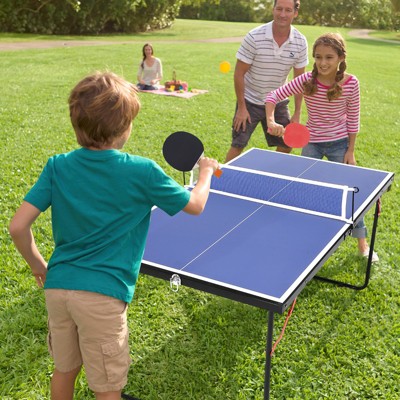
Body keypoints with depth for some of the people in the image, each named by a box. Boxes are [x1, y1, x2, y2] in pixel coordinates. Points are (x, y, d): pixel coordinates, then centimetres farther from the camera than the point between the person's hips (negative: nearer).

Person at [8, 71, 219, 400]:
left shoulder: (57, 167, 0)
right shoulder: (142, 172, -9)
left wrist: (40, 267, 14)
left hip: (57, 286, 5)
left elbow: (18, 227, -3)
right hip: (102, 294, -5)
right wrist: (207, 171, 24)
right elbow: (195, 205, 4)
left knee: (64, 370, 27)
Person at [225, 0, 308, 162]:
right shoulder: (254, 37, -19)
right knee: (237, 146, -5)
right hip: (250, 101, -4)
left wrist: (297, 113, -3)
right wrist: (241, 108, -14)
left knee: (286, 146, 7)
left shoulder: (300, 42, -9)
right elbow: (239, 73, -14)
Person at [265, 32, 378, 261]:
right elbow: (273, 96, -13)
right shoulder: (307, 81, -16)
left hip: (339, 144, 0)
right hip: (312, 143, 0)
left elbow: (353, 119, -5)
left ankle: (362, 243, 20)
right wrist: (271, 122, -30)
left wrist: (350, 151, -4)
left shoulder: (351, 83, -14)